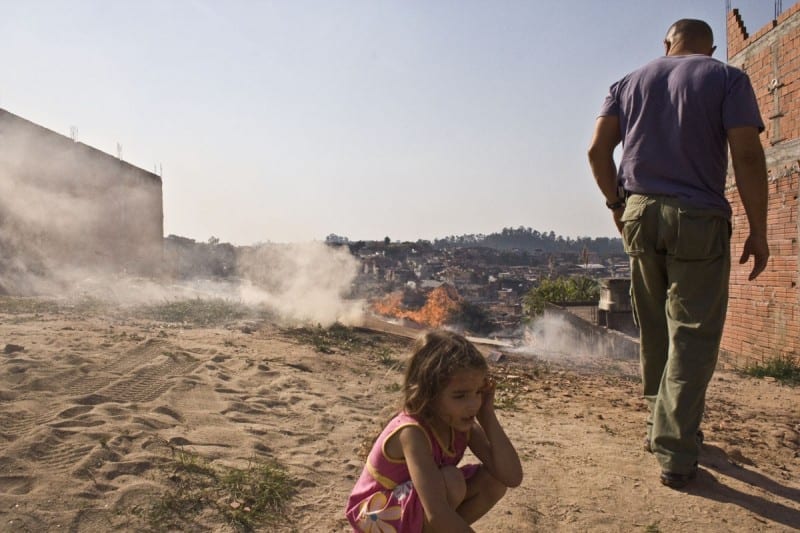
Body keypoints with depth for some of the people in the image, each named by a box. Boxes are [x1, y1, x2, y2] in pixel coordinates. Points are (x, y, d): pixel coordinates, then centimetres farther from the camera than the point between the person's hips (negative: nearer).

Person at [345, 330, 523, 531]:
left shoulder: (462, 425, -13)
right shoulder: (412, 433, -35)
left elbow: (512, 476, -19)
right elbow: (437, 514, -44)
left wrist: (488, 416, -24)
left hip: (417, 510, 7)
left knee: (493, 479, -10)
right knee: (451, 480, -32)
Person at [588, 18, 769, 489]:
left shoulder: (630, 83, 15)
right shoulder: (727, 78, 4)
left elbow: (597, 150, 5)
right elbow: (748, 155, -7)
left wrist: (617, 203, 14)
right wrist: (758, 230, -4)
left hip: (640, 215, 4)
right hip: (699, 220, -4)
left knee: (655, 333, 14)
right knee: (693, 336, -1)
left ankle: (663, 427, 26)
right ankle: (675, 454, -2)